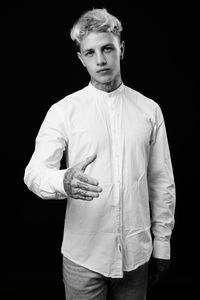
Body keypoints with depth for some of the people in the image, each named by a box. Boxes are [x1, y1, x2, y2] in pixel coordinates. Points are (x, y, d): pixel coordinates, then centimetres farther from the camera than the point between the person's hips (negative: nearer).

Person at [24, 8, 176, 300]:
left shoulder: (149, 110, 2)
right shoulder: (63, 111, -4)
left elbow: (162, 182, 5)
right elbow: (35, 172, -13)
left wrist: (162, 243, 6)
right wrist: (64, 182, -34)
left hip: (136, 254, 2)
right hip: (84, 256, -1)